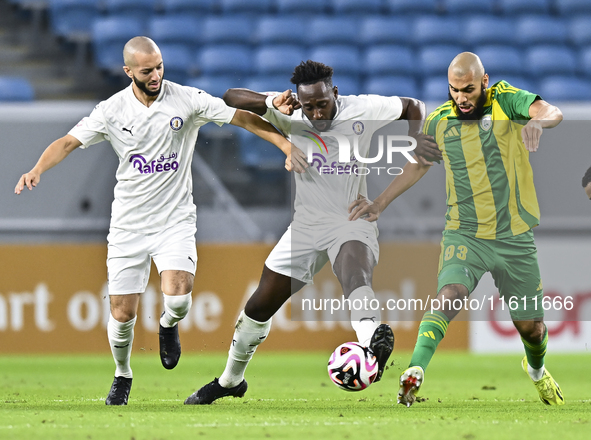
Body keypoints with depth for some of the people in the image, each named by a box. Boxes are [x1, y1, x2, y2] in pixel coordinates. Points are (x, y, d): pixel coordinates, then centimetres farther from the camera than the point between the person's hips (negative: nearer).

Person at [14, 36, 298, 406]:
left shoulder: (187, 99, -7)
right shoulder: (113, 110, -5)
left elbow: (242, 118, -6)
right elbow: (69, 142, -8)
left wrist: (284, 142, -16)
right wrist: (38, 170, -25)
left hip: (175, 219, -1)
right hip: (129, 222, 1)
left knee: (178, 295, -24)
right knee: (123, 313, 0)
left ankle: (169, 327, 13)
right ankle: (123, 375, 28)